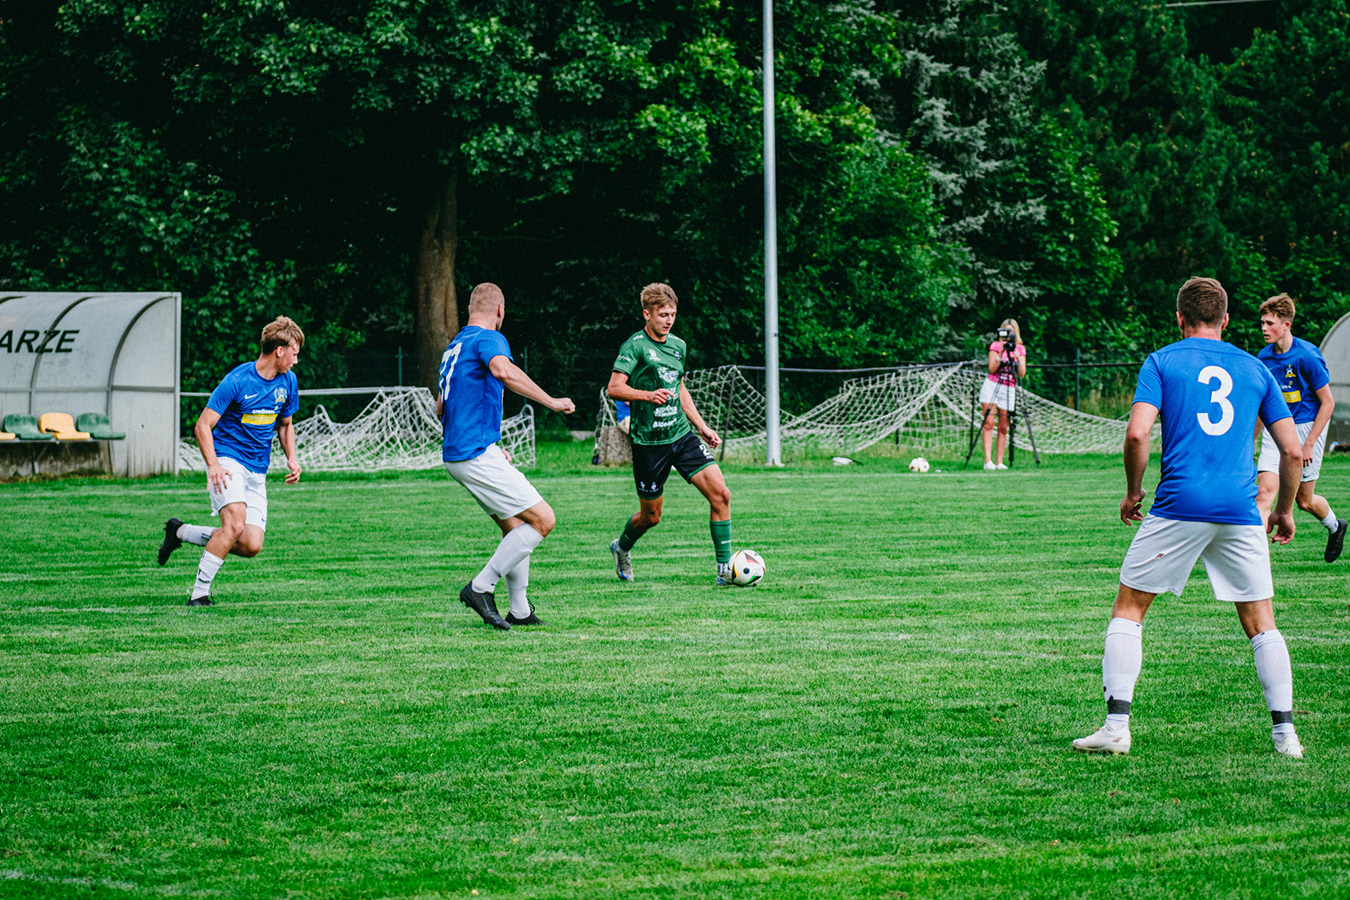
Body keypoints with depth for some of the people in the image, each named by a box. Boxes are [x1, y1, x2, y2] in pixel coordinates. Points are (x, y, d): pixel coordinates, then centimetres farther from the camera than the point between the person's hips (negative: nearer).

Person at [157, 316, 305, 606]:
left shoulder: (287, 381, 6)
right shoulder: (237, 381, -14)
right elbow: (203, 425, -11)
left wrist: (291, 459, 5)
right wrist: (213, 465, -25)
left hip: (257, 472, 6)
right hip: (228, 460, -6)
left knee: (251, 546, -7)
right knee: (235, 524, -28)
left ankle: (181, 531, 15)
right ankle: (199, 592, -15)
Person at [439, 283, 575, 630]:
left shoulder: (455, 346, 21)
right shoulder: (489, 339, -9)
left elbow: (441, 408, 29)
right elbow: (503, 370, -33)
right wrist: (550, 401, -26)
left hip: (458, 454, 10)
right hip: (477, 455, -10)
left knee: (515, 528, 16)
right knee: (543, 520, -10)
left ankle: (520, 611, 15)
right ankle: (481, 587, -11)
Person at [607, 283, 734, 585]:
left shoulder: (679, 346, 12)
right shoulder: (635, 345, -9)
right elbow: (614, 388, -17)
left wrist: (702, 427, 22)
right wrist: (648, 395, -33)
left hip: (682, 434, 6)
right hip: (649, 442, -6)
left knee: (720, 493, -11)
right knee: (650, 515, 6)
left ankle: (725, 568, -6)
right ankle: (622, 547, 39)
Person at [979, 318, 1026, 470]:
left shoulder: (1020, 348, 8)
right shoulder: (995, 346, 2)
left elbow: (1022, 374, 0)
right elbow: (992, 369, -9)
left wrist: (1018, 357, -14)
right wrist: (1001, 353, -17)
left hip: (1009, 389, 2)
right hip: (992, 385, -2)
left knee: (1003, 427, 0)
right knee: (988, 423, -10)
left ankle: (999, 462, 1)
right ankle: (988, 461, -14)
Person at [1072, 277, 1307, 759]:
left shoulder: (1161, 362, 5)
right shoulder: (1255, 369, 14)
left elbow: (1137, 434, -8)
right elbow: (1292, 451, 11)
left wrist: (1133, 491, 7)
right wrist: (1284, 510, 23)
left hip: (1179, 505, -2)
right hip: (1241, 512, 2)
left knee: (1128, 609, 8)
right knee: (1260, 623, 11)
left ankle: (1116, 726, -1)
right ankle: (1285, 732, 4)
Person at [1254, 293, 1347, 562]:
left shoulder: (1307, 356, -16)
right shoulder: (1264, 357, 1)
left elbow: (1327, 403, -12)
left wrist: (1309, 444, -15)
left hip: (1307, 428, -4)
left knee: (1304, 501, 8)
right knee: (1264, 492, -14)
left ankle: (1335, 526, 41)